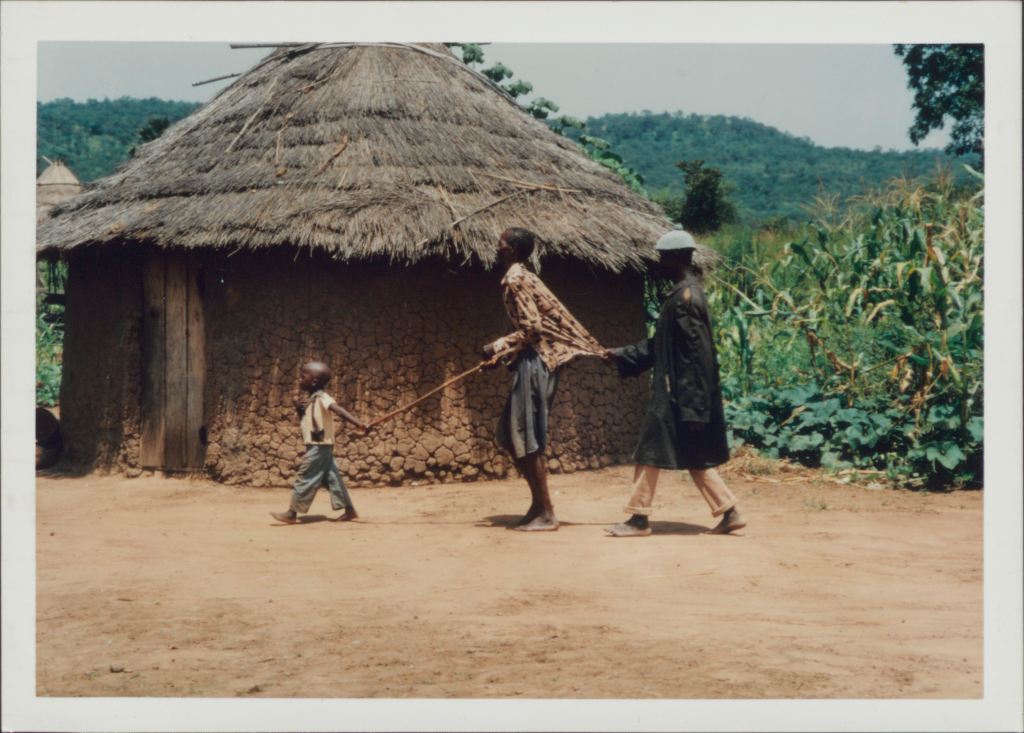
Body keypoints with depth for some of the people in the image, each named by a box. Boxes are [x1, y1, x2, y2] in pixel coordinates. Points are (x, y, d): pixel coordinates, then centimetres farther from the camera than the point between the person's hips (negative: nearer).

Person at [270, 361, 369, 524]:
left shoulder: (321, 398, -16)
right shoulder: (309, 400, 13)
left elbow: (339, 410, -29)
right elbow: (305, 422, 19)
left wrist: (358, 422, -41)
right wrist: (299, 409, -1)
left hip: (319, 446, -10)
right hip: (316, 446, 10)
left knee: (305, 479, -5)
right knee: (331, 478, 11)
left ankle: (292, 513, 0)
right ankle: (349, 509, 14)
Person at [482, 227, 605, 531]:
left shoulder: (515, 280, -13)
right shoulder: (522, 277, 17)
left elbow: (531, 327, -19)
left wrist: (498, 347, -13)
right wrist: (505, 351, 16)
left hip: (534, 363, -10)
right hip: (533, 361, 10)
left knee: (525, 438, -6)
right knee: (509, 435, 12)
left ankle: (546, 514, -2)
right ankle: (538, 505, 16)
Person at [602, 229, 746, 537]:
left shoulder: (686, 297, -18)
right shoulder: (684, 292, 13)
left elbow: (698, 354, -21)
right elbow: (660, 344, 21)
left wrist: (692, 405, -21)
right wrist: (621, 355, 22)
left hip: (678, 393, -10)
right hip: (677, 392, 10)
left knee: (651, 452, -1)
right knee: (695, 457, 12)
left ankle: (639, 519, 7)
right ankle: (730, 512, 12)